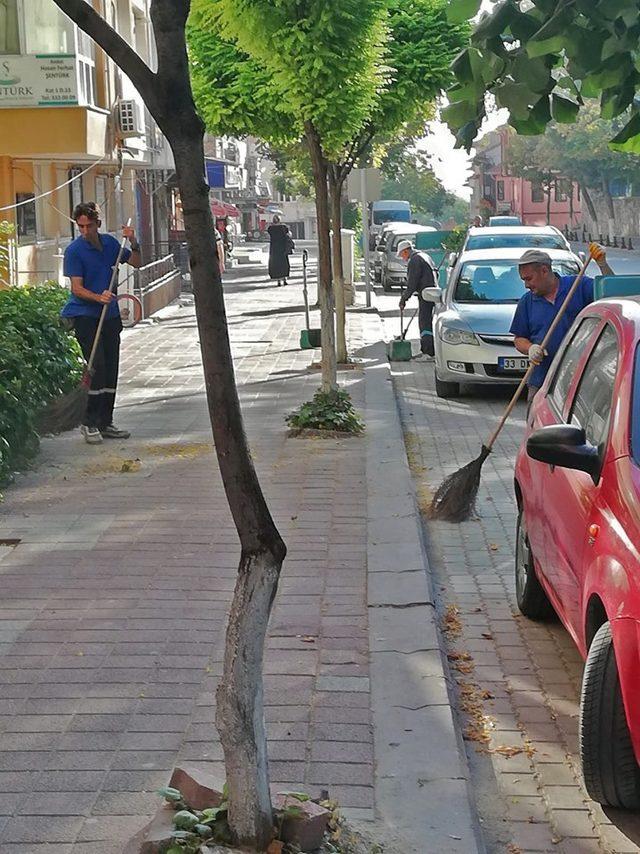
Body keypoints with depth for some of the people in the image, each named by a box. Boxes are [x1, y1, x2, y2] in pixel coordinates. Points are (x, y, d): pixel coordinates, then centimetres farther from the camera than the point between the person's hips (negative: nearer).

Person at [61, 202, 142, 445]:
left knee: (111, 368, 8)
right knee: (97, 366, -16)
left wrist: (134, 243, -3)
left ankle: (105, 423, 18)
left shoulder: (109, 242, 5)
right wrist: (98, 297, -32)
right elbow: (77, 288, -16)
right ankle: (89, 423, -7)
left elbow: (136, 263, 17)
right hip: (84, 314, -6)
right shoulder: (74, 250, -11)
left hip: (110, 314, 6)